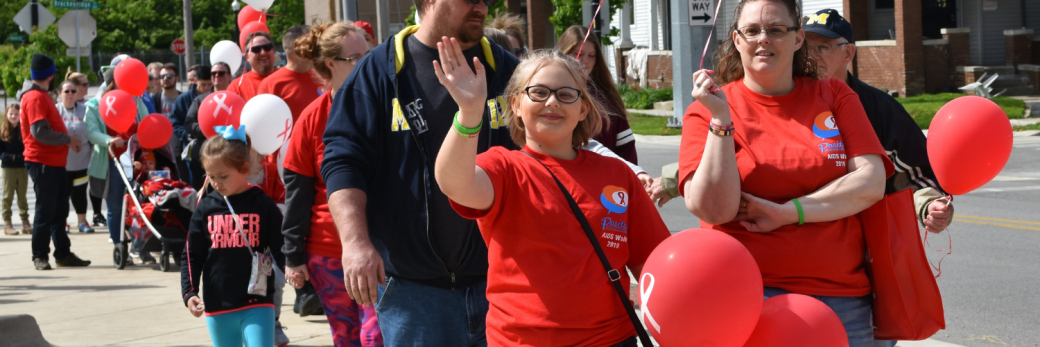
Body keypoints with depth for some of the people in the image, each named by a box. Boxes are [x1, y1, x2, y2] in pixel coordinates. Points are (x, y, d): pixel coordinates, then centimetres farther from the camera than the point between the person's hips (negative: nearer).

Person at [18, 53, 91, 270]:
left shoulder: (42, 96, 17)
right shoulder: (35, 98, -14)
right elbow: (40, 132, -22)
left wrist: (67, 141, 12)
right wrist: (68, 140, -14)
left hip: (54, 162, 10)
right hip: (43, 163, -10)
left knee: (59, 211, 12)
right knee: (45, 211, -4)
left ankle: (63, 254, 17)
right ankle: (40, 256, 3)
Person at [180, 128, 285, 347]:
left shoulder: (263, 205, -4)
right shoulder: (206, 209, 3)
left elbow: (281, 251, -1)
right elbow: (192, 256, 6)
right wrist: (189, 293, -4)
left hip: (257, 304, -3)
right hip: (217, 305, 3)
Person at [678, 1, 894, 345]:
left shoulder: (835, 97, 9)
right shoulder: (707, 112, 2)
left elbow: (871, 184, -3)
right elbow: (713, 210, -10)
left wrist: (787, 212, -10)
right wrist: (721, 119, -15)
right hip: (744, 298, -2)